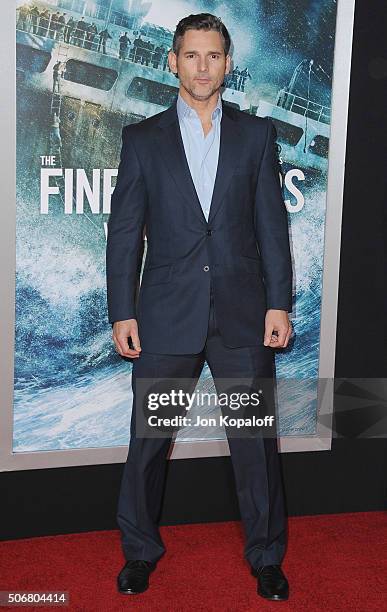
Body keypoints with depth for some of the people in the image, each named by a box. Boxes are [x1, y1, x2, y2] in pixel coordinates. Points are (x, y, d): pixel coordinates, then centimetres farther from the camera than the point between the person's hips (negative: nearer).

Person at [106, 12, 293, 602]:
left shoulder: (257, 133, 7)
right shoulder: (142, 139, 5)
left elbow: (272, 223, 4)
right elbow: (124, 233, 3)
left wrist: (279, 304, -2)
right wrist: (122, 314, -2)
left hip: (243, 315, 0)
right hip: (165, 317, 0)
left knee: (257, 441, 7)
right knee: (148, 441, 10)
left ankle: (266, 557, 25)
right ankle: (140, 551, 30)